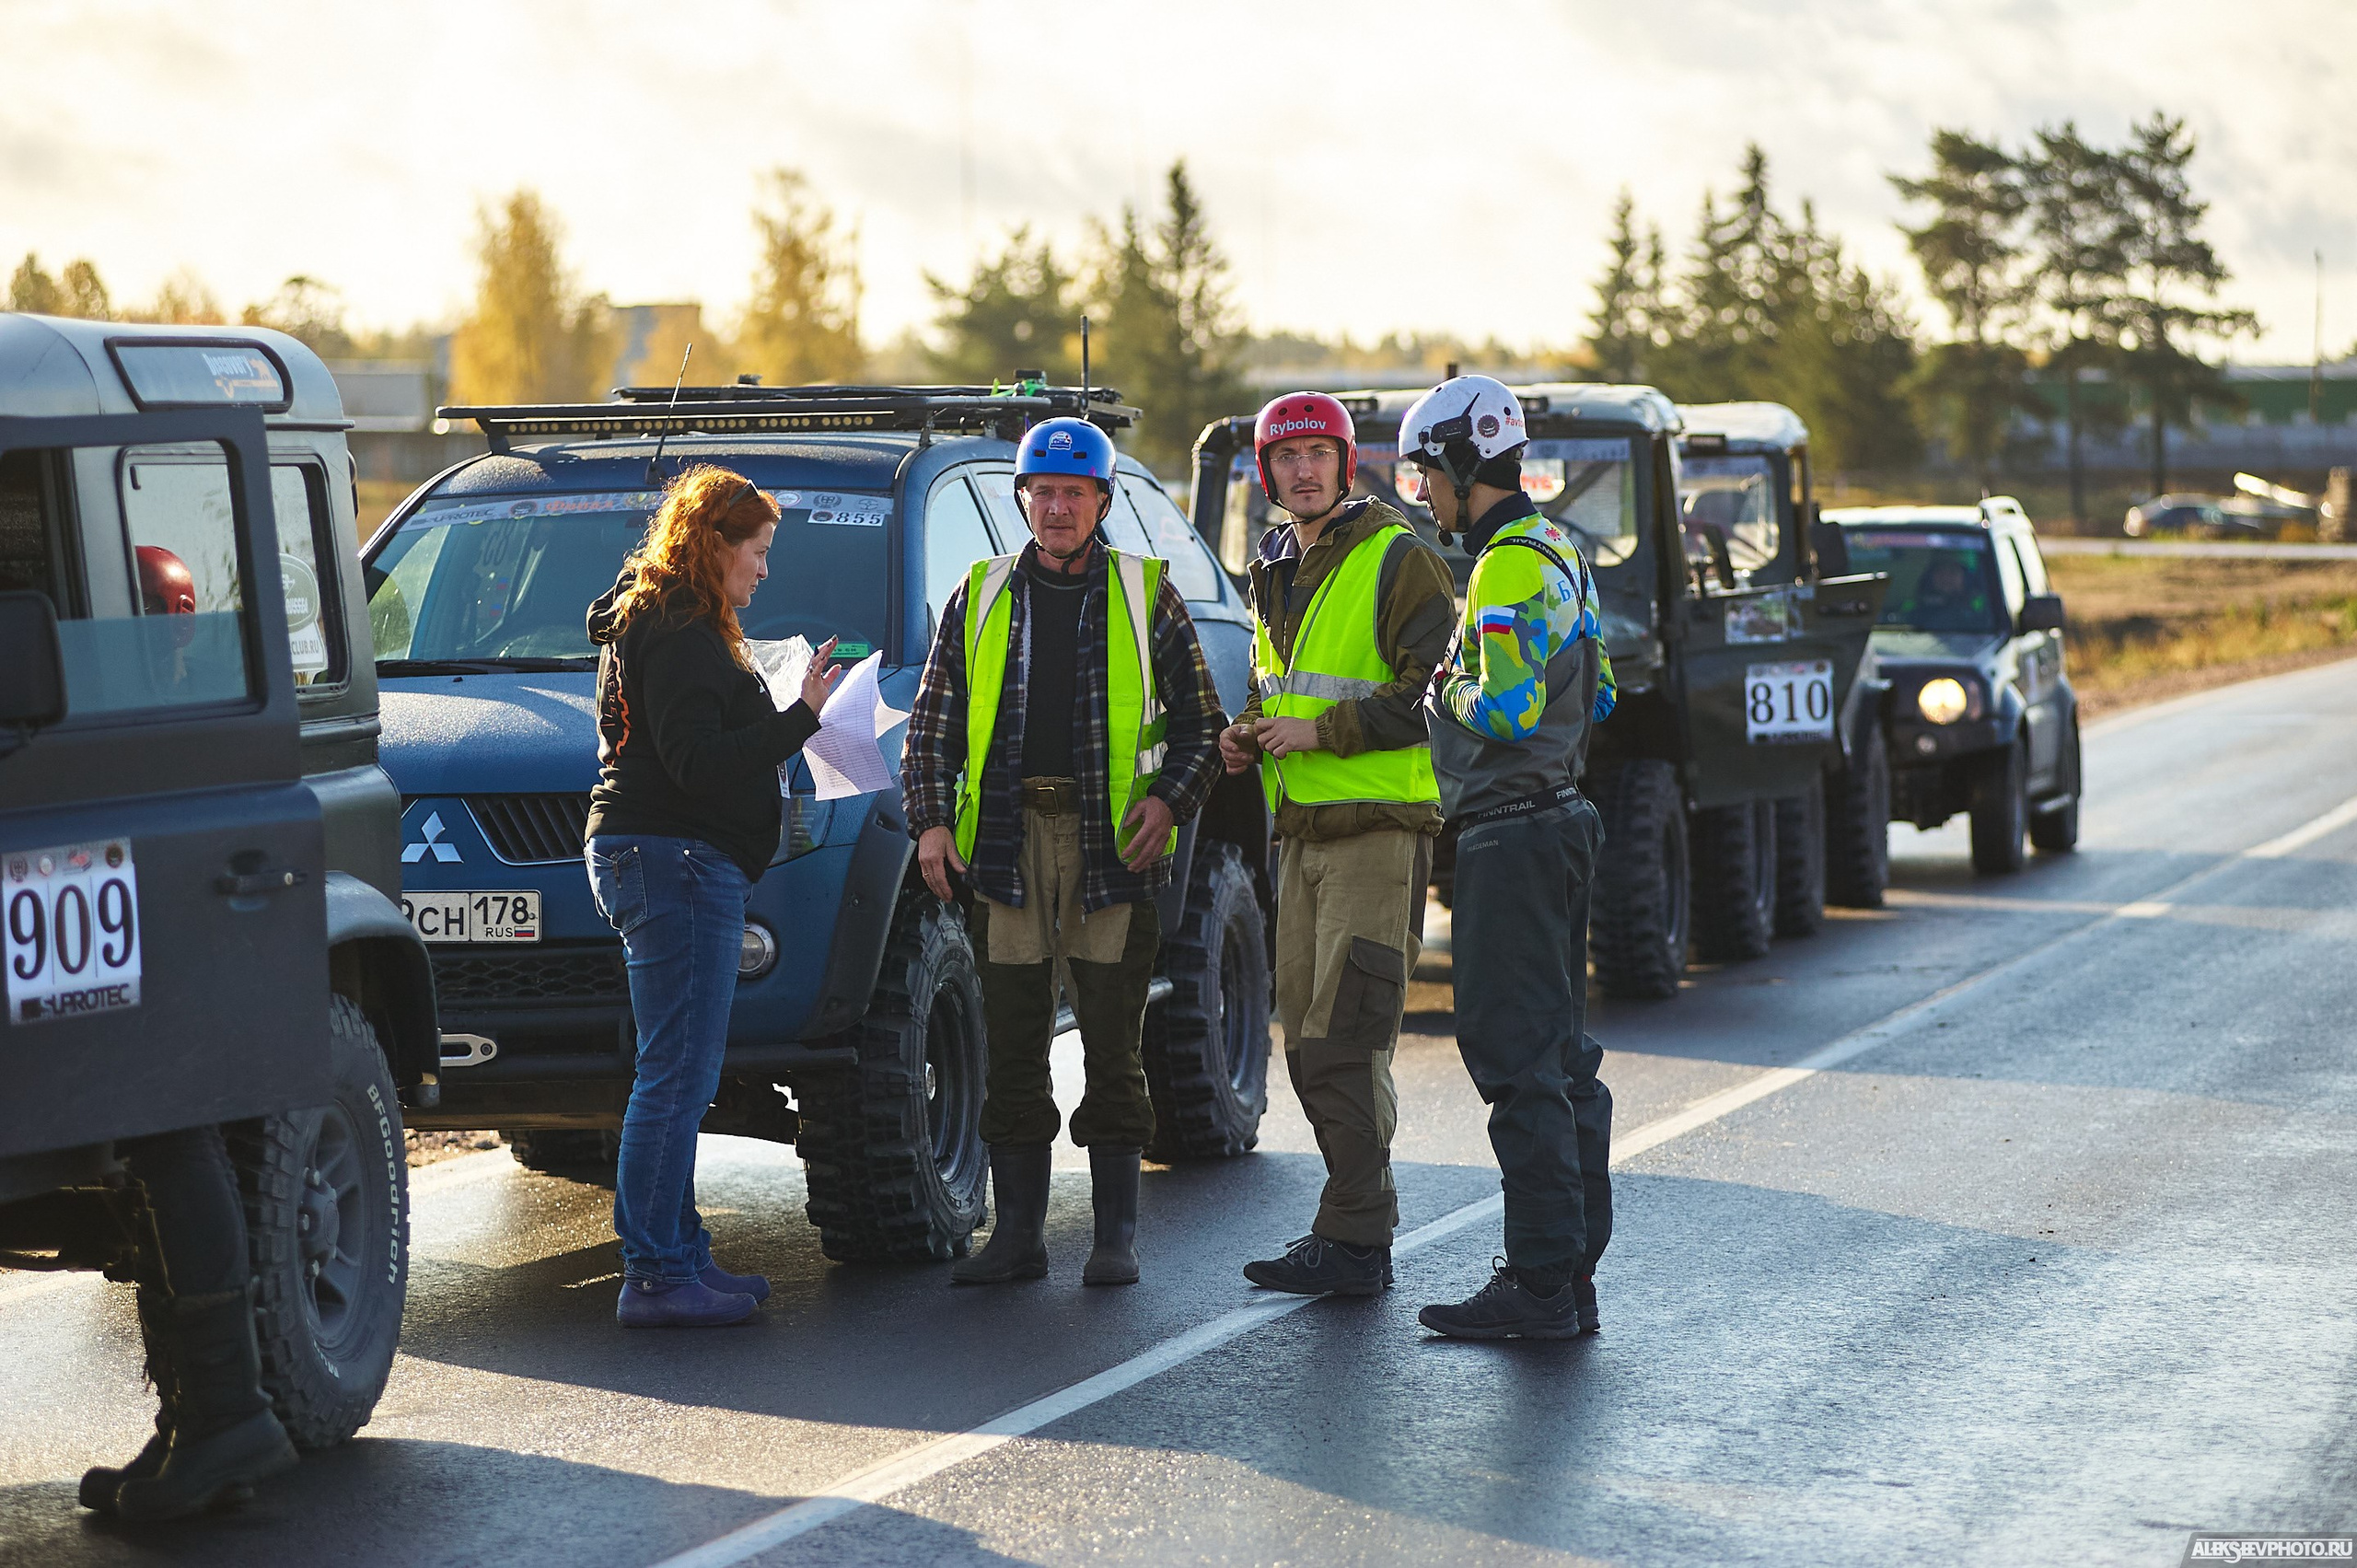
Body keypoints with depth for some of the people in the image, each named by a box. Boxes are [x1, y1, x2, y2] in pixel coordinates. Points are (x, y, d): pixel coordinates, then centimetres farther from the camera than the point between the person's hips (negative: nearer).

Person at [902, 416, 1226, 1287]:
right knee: (1012, 1048, 3)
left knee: (1112, 1046, 0)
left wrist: (1170, 798, -8)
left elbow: (1199, 718, 8)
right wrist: (930, 821, 0)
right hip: (1008, 840, 2)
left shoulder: (1147, 596, 8)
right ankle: (1017, 1232, 10)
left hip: (1112, 844, -2)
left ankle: (1116, 1237, 6)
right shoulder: (981, 598, 12)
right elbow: (933, 722, 13)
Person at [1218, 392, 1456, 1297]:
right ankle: (1363, 1218, 19)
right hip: (1303, 832, 8)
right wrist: (1247, 737, 8)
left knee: (1342, 1044, -12)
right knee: (1309, 1044, 10)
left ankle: (1354, 1244, -8)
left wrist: (1323, 730, -17)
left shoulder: (1397, 561, -7)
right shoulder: (1276, 575, 18)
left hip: (1377, 828, -8)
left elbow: (1434, 693, -15)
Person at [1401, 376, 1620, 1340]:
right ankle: (1572, 1276, 17)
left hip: (1511, 834, -11)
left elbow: (1507, 710, -25)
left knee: (1516, 1057, -8)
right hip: (1556, 818, 11)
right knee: (1561, 1057, 12)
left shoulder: (1511, 567, -16)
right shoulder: (1559, 552, 16)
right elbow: (1598, 694, 22)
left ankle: (1539, 1284, -7)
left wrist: (1450, 691, -6)